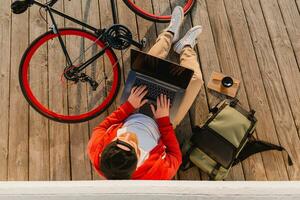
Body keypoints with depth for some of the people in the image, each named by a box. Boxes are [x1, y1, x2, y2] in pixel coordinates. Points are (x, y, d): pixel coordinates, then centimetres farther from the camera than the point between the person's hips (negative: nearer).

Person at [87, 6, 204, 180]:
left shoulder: (96, 152, -39)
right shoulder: (156, 174, -44)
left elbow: (101, 127, -16)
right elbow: (176, 157, -21)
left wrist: (129, 105, -23)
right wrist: (164, 119, -25)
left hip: (133, 116, 2)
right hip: (158, 123, -2)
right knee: (195, 78, -4)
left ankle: (170, 34, 37)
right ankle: (186, 47, 31)